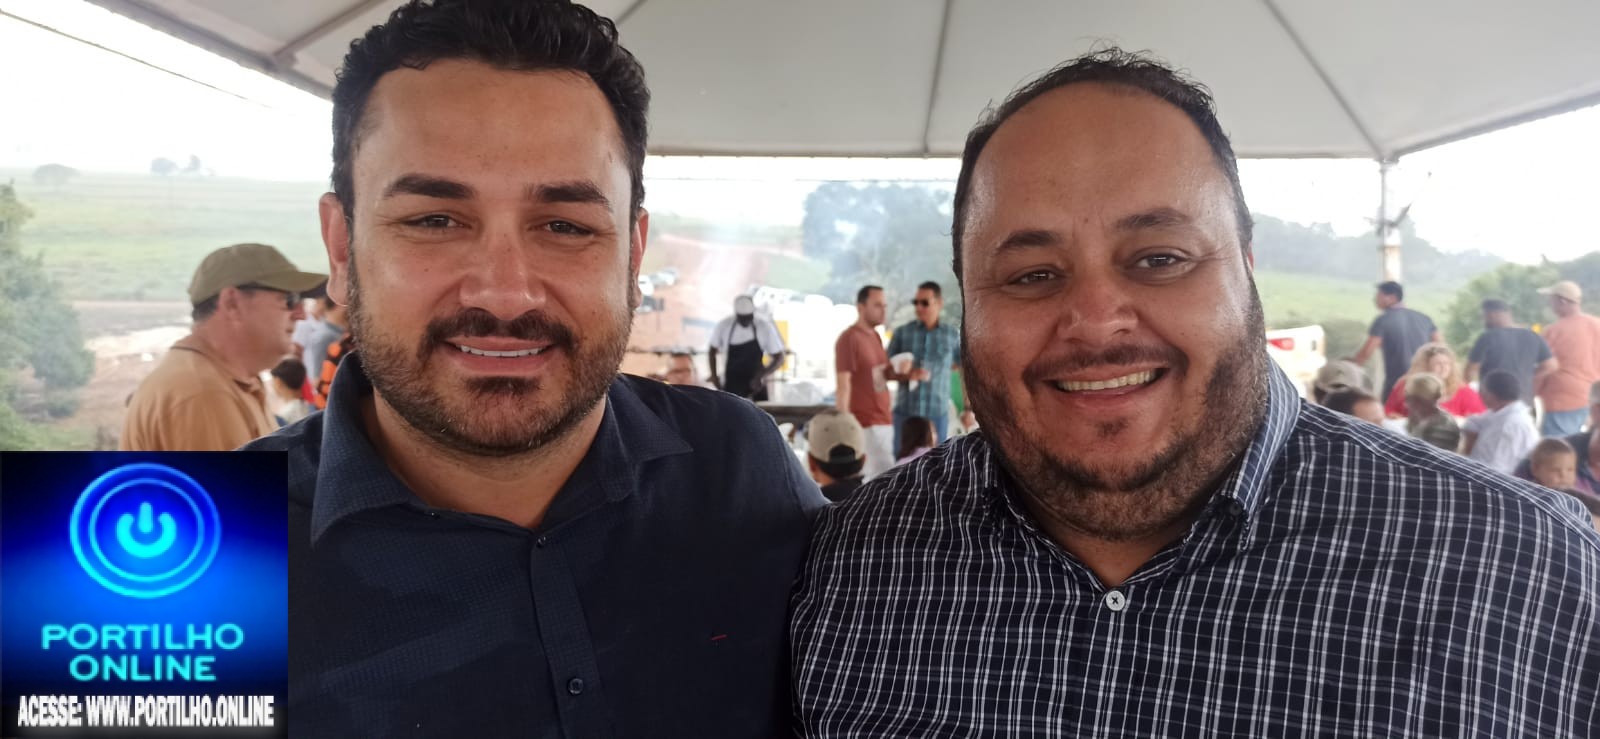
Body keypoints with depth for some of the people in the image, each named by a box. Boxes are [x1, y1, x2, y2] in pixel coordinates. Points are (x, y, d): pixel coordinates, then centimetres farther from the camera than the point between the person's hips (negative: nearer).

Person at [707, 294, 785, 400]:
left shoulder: (765, 326, -14)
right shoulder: (724, 326, -10)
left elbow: (779, 358, -10)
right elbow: (713, 350, 8)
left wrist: (762, 377, -23)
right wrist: (714, 375, -2)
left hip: (756, 386, 0)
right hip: (731, 387, 0)